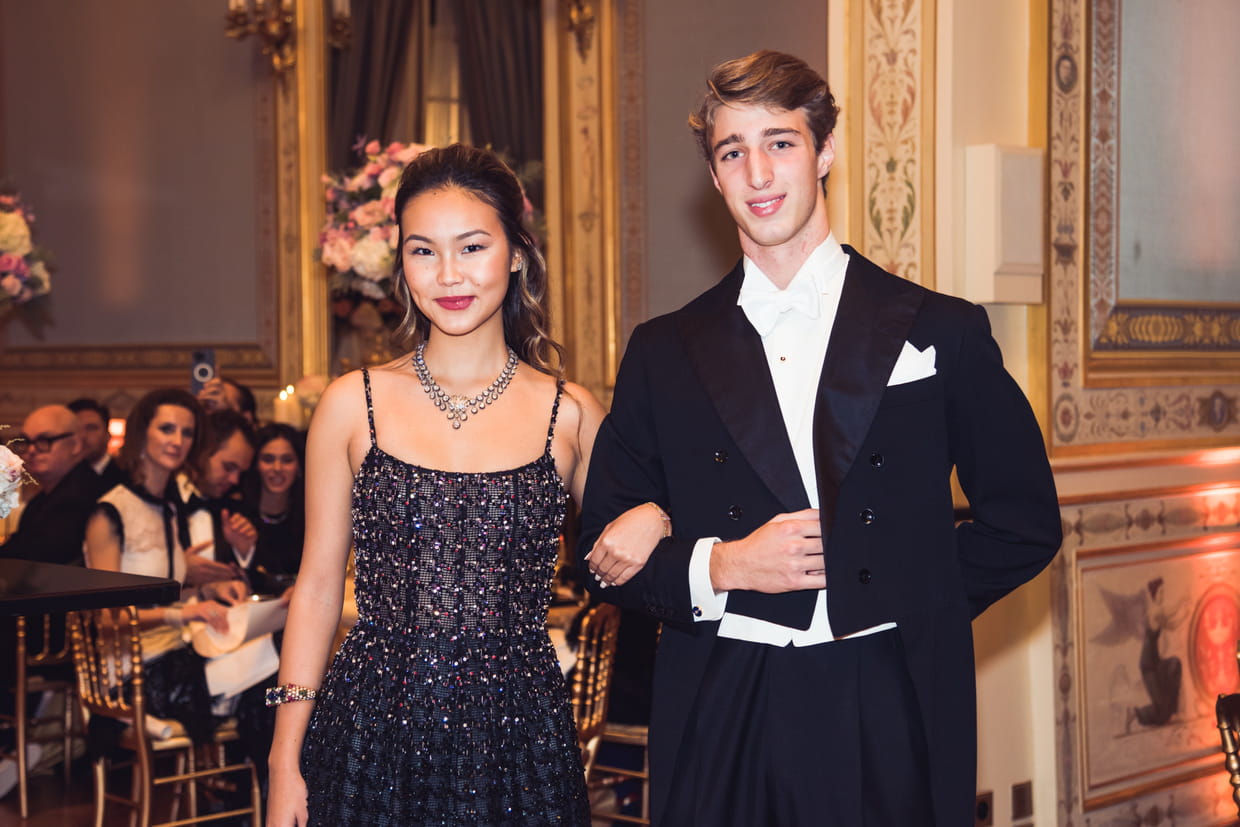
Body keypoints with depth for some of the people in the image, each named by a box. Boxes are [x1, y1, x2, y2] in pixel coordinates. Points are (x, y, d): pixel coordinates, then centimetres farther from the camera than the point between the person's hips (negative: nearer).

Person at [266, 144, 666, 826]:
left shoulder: (569, 414, 1)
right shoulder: (353, 404, 0)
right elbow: (317, 589, 4)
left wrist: (654, 520, -12)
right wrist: (285, 762, 0)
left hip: (515, 742, 0)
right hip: (372, 738, 0)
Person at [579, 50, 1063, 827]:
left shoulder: (942, 332, 3)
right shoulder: (664, 353, 7)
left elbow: (1024, 520, 6)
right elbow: (605, 550, 7)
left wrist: (913, 608, -3)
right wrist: (719, 567, -8)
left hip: (891, 728, -1)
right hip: (721, 728, 1)